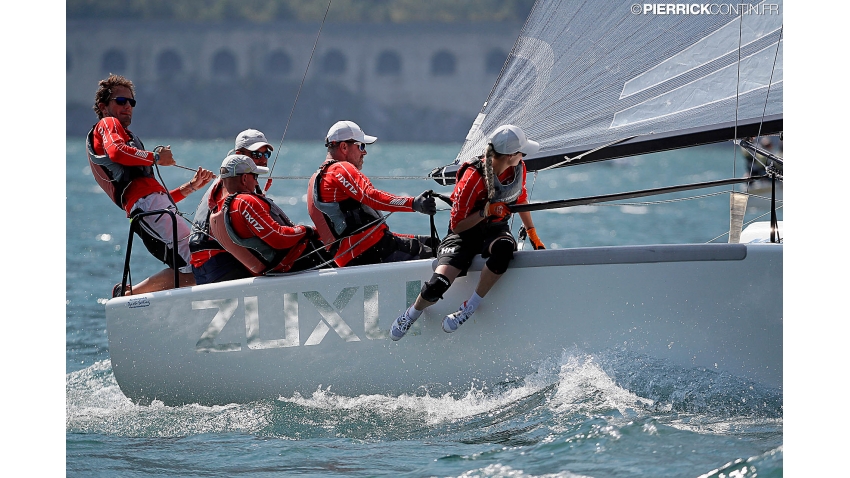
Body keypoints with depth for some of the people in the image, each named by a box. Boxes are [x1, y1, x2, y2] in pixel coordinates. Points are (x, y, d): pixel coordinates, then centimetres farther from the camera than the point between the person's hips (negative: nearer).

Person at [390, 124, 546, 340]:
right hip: (465, 234, -4)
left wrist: (533, 236, 22)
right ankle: (413, 313, 10)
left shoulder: (518, 168, -5)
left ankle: (469, 307, -22)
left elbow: (520, 200, 17)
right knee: (438, 284, -27)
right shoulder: (473, 178, -23)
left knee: (504, 247, -38)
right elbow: (457, 225, -16)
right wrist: (485, 212, -29)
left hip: (495, 231, 4)